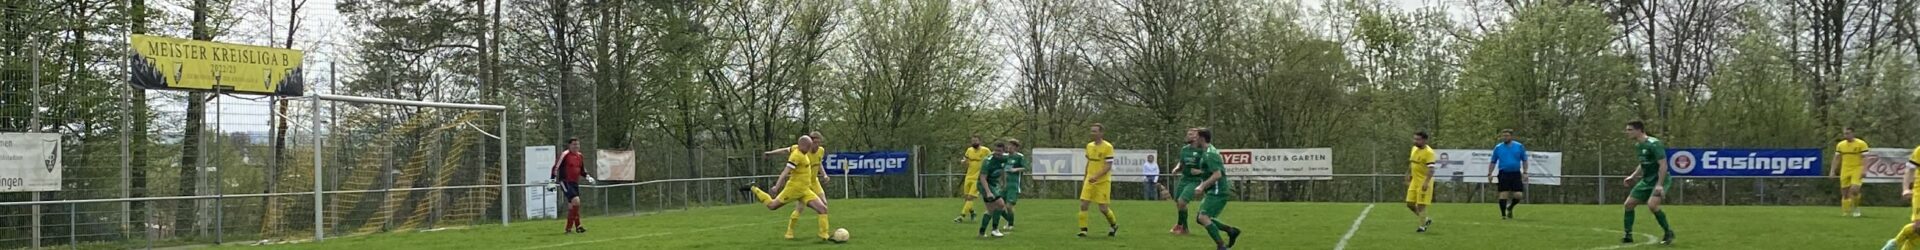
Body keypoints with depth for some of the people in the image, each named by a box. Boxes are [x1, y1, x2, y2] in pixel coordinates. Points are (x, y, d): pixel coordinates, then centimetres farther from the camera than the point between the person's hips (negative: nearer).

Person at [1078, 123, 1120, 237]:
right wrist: (1085, 178, 20)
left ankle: (1114, 225, 25)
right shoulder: (1089, 146, 9)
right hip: (1089, 181, 5)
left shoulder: (1107, 147, -11)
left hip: (1103, 181, -5)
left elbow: (1109, 166, -15)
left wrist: (1096, 176, -25)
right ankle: (1083, 230, -2)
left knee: (1103, 208, -1)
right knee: (1083, 204, -8)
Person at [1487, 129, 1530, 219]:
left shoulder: (1519, 146, 4)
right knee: (1503, 194, -5)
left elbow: (1524, 160, 10)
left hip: (1516, 174, 0)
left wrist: (1525, 172, 1)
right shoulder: (1498, 147, 5)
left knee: (1518, 195, -3)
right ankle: (1503, 215, 3)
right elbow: (1493, 162, 11)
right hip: (1503, 174, 0)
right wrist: (1489, 174, 3)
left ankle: (1510, 208, 25)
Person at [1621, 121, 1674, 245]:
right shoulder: (1638, 145, 8)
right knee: (1629, 203, 4)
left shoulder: (1654, 144, -20)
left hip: (1659, 180, -9)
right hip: (1646, 180, 9)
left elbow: (1663, 165, -23)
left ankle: (1668, 232, -8)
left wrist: (1659, 185, -28)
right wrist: (1633, 176, 14)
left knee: (1652, 205, -27)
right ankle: (1628, 235, 14)